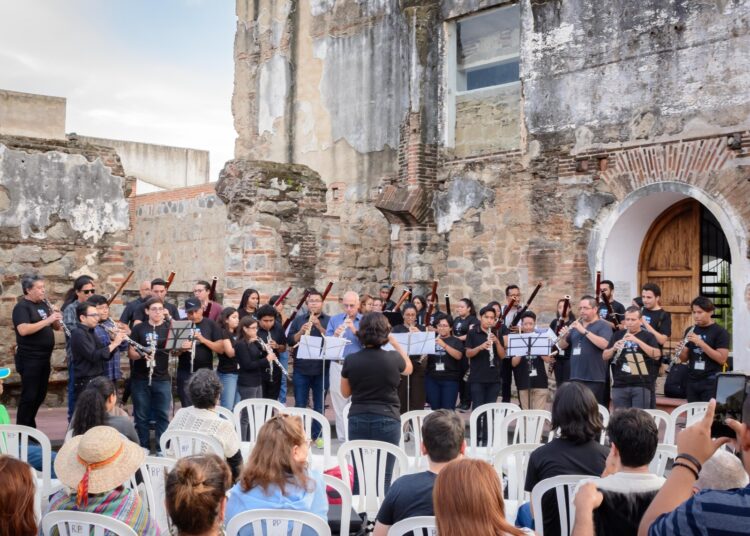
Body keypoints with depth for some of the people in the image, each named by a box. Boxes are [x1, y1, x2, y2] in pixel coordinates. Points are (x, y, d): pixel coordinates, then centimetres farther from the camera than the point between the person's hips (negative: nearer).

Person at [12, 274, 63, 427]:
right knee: (29, 396, -5)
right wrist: (47, 320, -27)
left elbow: (57, 327, 18)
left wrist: (56, 320, -5)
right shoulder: (22, 307, -11)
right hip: (29, 359, -8)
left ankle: (30, 427, 25)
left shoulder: (43, 304, 12)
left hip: (44, 357, 8)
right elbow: (23, 330, -27)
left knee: (40, 395, 13)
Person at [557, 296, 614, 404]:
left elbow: (604, 344, -20)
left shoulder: (603, 326, -2)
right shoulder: (576, 325, 17)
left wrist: (584, 331, -21)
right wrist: (563, 336, -5)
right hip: (575, 377, 6)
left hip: (594, 379, -6)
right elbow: (562, 346, 18)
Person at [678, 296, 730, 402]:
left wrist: (700, 343, -23)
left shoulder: (720, 332, -6)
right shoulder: (690, 331, 9)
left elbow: (722, 359, -16)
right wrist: (682, 350, -10)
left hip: (711, 382, -5)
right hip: (692, 381, 5)